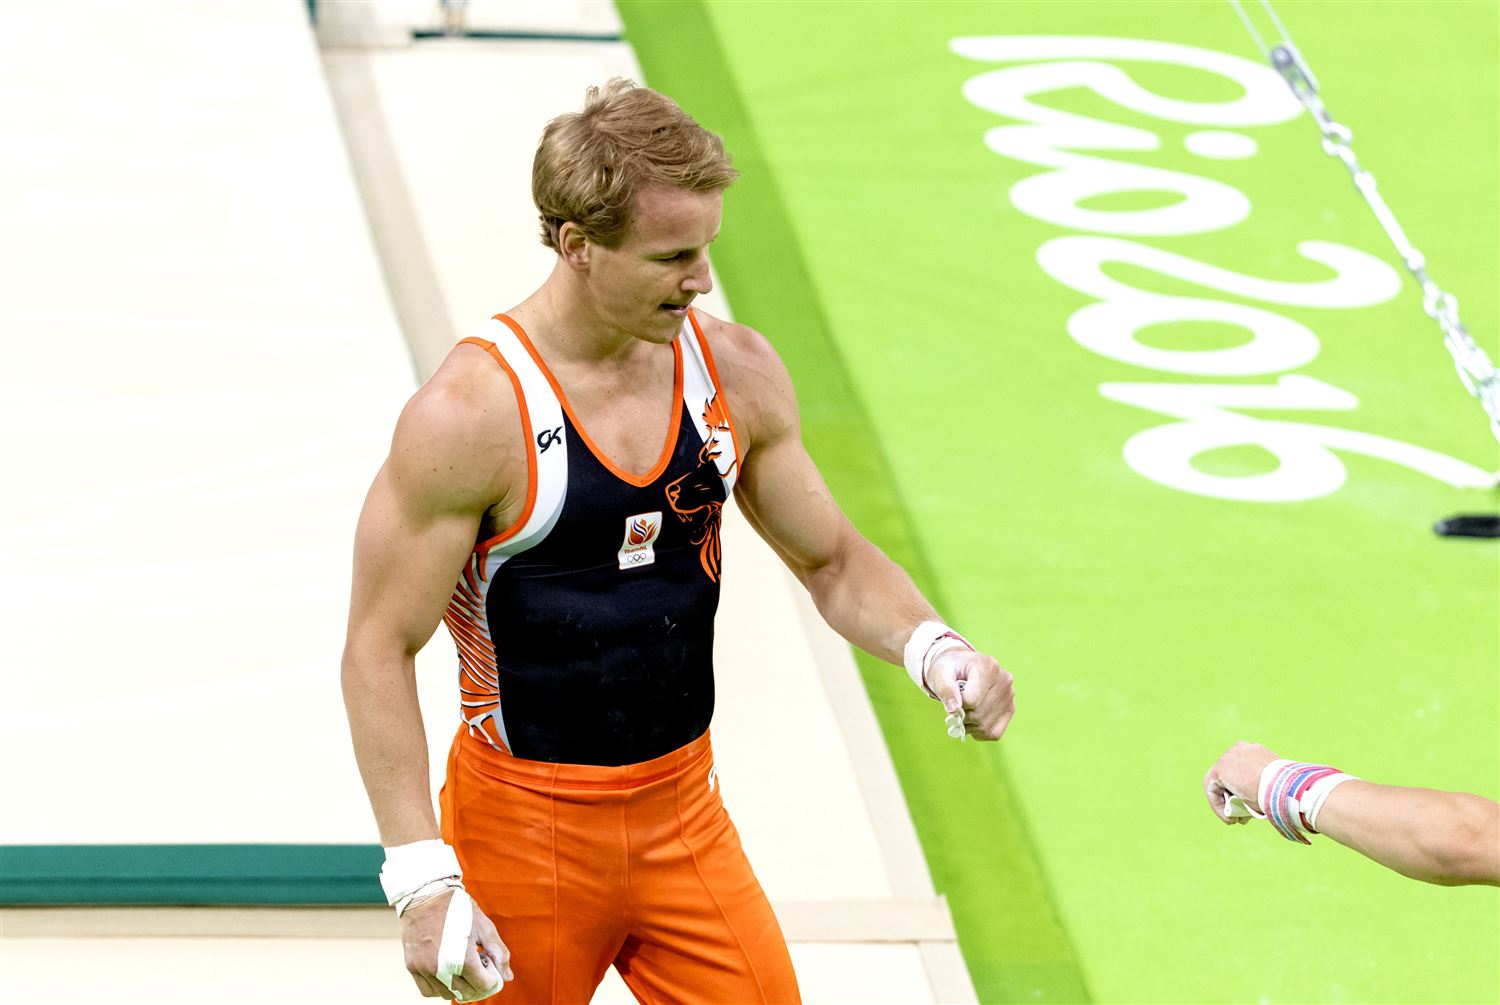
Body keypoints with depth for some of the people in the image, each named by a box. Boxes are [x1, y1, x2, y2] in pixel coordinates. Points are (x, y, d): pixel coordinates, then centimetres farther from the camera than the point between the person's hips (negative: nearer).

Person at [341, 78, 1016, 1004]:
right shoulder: (470, 414, -18)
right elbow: (379, 649, -15)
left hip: (684, 814, 5)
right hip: (524, 828, -5)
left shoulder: (737, 373, -2)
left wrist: (934, 651, -10)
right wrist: (421, 881, -22)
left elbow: (833, 559, 11)